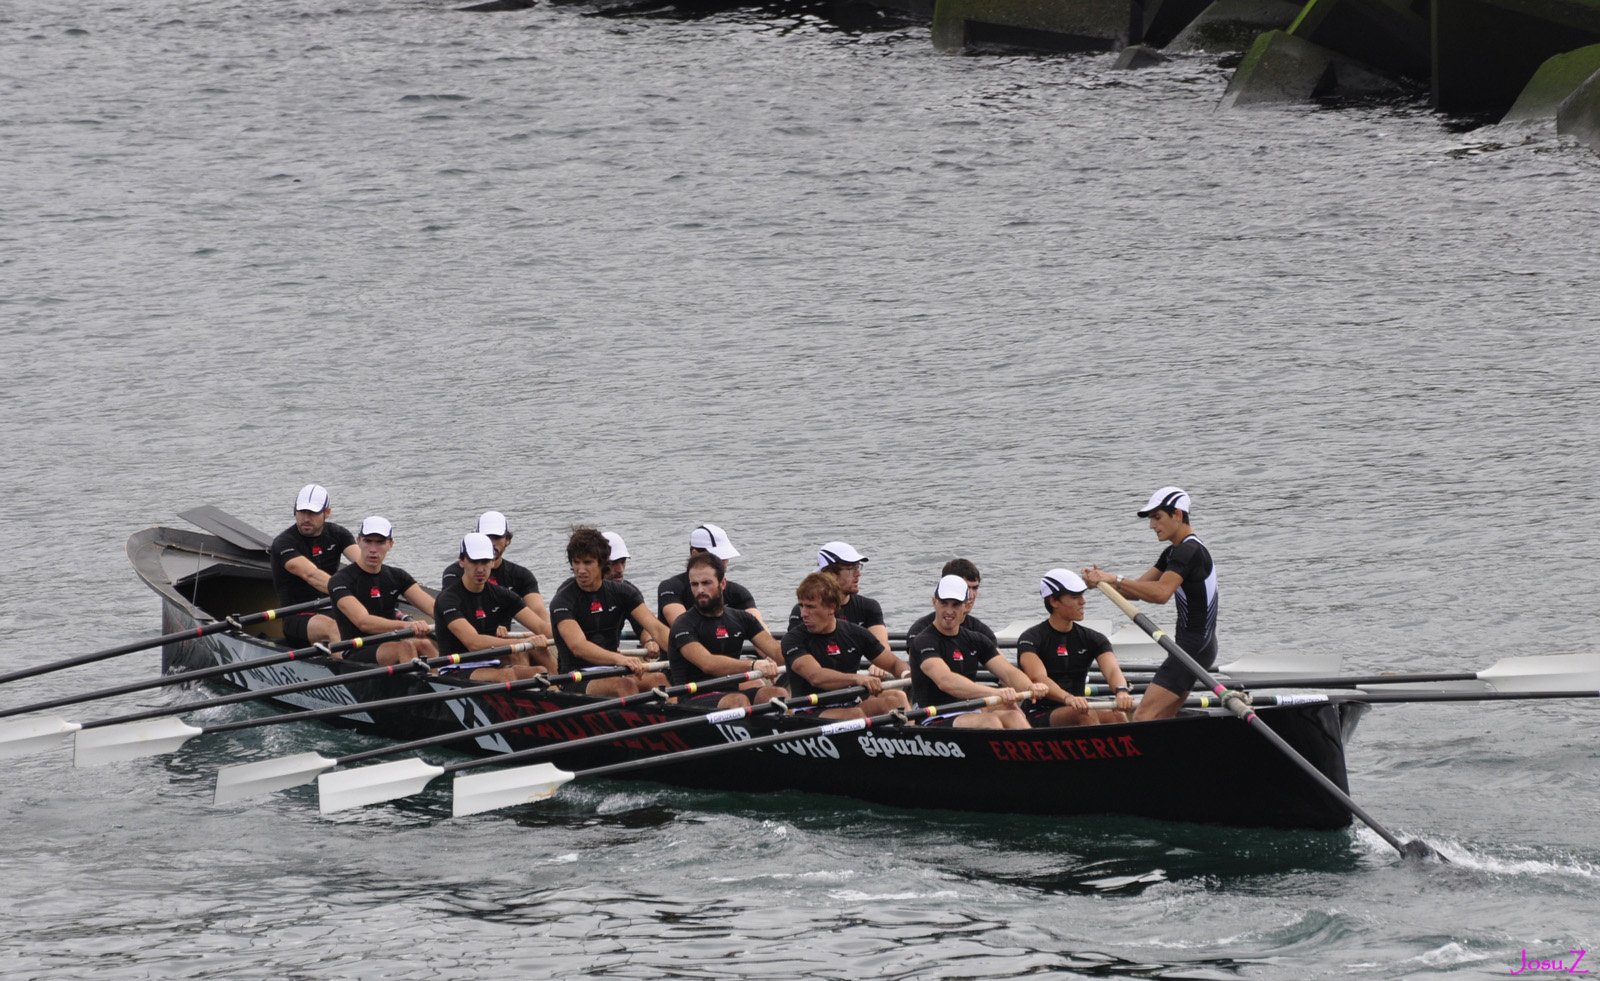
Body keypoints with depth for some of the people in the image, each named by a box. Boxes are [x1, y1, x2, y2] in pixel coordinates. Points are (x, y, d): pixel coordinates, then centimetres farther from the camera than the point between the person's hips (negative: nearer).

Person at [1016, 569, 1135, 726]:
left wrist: (1121, 691, -33)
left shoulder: (1092, 639, 11)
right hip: (1038, 717, -5)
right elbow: (1038, 678, -23)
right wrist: (1067, 698, -43)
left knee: (1117, 717, -27)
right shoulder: (1031, 638, -5)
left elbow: (1112, 670, -7)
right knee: (1086, 715, -34)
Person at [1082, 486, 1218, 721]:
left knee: (1143, 718, -18)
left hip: (1193, 647, -11)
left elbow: (1161, 592, -31)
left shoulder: (1189, 551, -17)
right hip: (1193, 646, 11)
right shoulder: (1174, 552, 17)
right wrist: (1103, 580, -5)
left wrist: (1115, 579, -26)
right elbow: (1137, 590, 13)